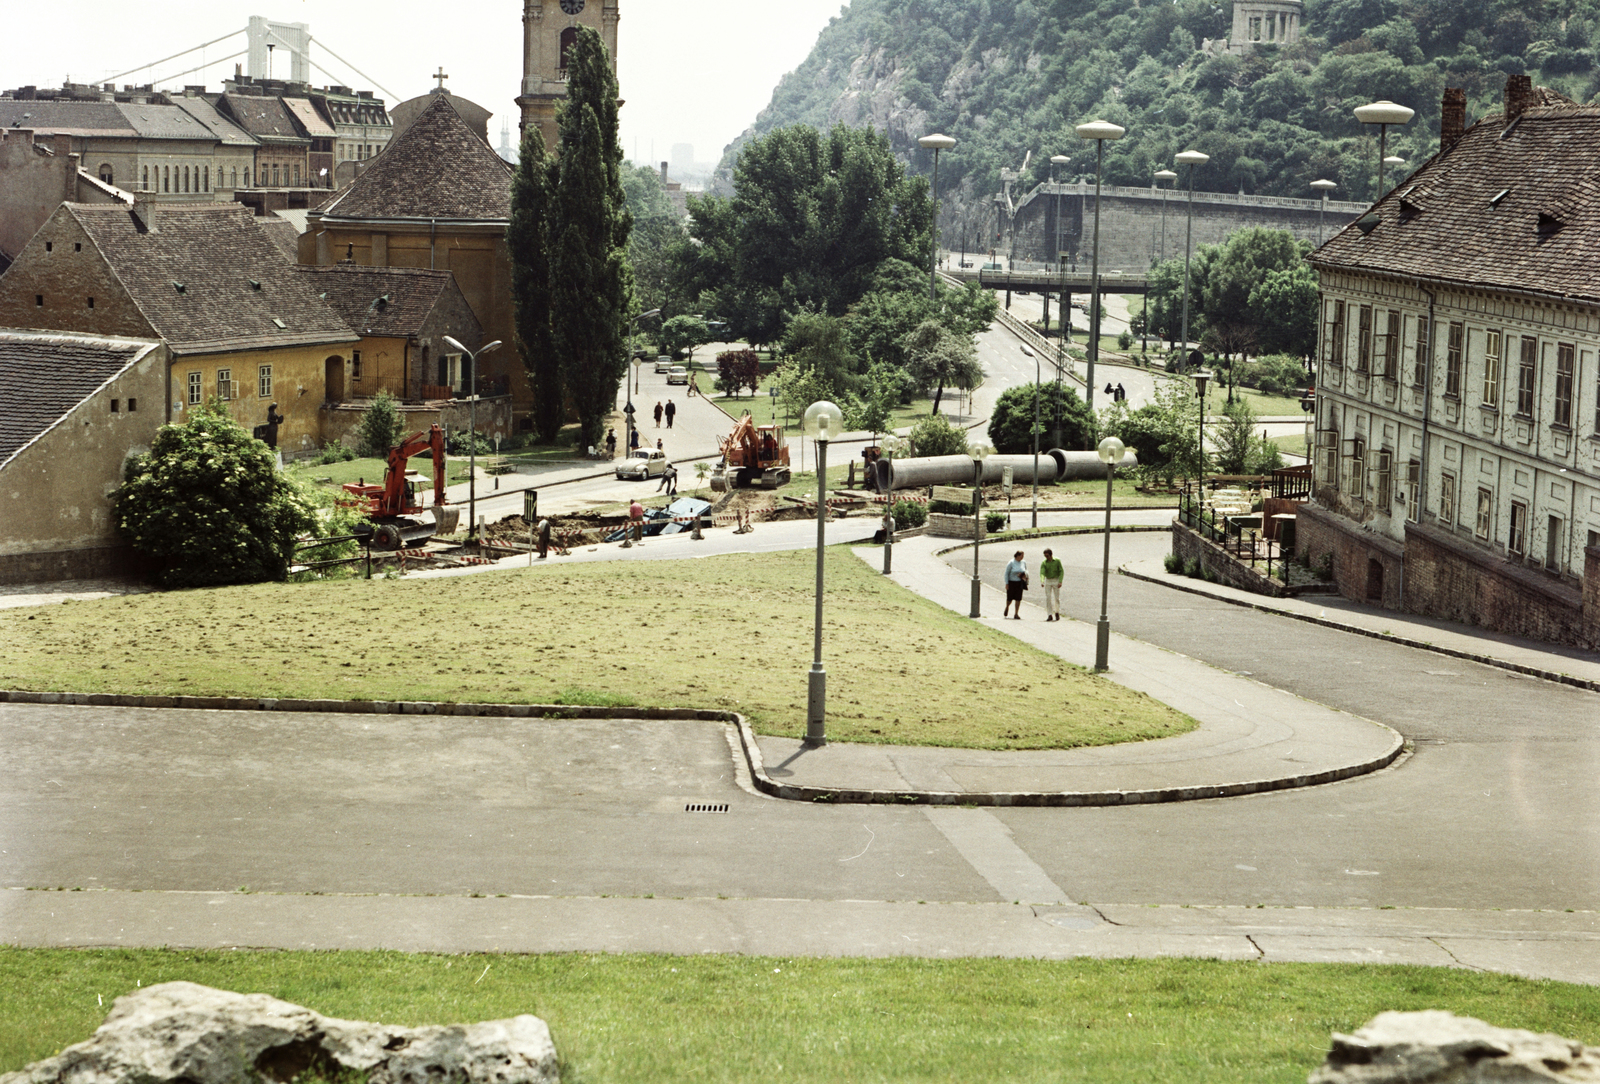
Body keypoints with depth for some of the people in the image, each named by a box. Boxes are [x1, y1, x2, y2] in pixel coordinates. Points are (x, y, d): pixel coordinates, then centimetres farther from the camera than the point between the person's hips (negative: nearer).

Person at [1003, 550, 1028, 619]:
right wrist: (1006, 583, -11)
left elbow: (1026, 570, 20)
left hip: (1020, 583, 3)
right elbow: (1006, 573, -7)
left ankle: (1016, 614, 5)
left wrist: (1025, 574, -2)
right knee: (1010, 598, 4)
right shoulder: (1011, 563, -10)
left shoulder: (1023, 562, 3)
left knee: (1018, 598, -3)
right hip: (1011, 582, -3)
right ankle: (1007, 607, 37)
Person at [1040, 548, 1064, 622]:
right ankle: (1050, 616, -4)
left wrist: (1060, 582, -17)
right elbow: (1042, 573, -17)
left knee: (1056, 598, 0)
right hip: (1048, 581, 1)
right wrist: (1042, 581, -35)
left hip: (1056, 581, -1)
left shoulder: (1057, 561, -7)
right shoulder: (1044, 563, -5)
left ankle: (1057, 612, 22)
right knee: (1048, 599, -5)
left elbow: (1061, 571, -6)